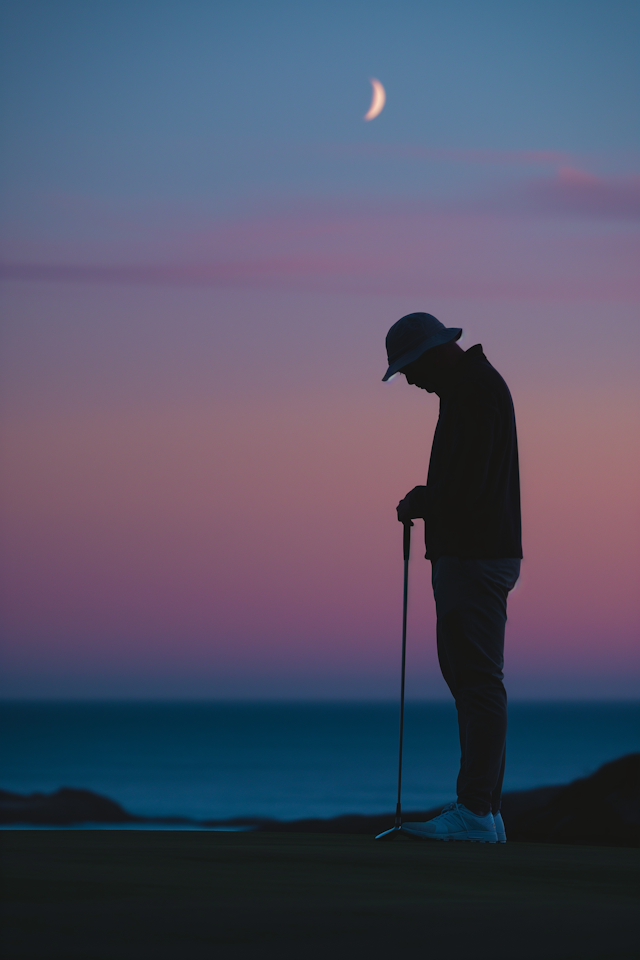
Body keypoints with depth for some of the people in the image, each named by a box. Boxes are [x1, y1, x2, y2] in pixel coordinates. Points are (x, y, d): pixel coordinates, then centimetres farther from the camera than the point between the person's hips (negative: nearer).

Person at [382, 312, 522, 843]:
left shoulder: (476, 390, -14)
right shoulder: (470, 387, 19)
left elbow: (466, 487, -22)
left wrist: (418, 504, -6)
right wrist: (426, 499, 8)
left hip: (474, 558, -11)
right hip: (469, 554, 11)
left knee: (478, 680, -11)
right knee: (468, 676, 11)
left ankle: (476, 810, -12)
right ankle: (486, 810, 13)